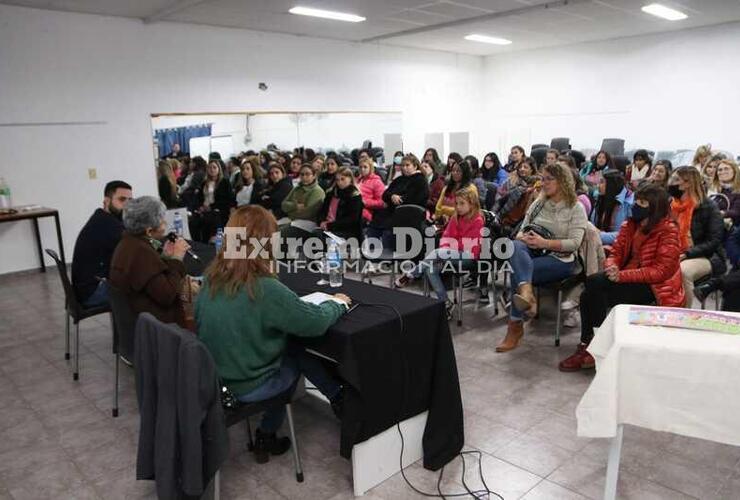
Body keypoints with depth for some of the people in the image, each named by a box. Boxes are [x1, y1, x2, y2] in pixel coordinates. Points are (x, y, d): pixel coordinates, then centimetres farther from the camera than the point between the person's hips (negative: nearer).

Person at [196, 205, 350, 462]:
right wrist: (337, 303, 1)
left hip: (213, 378, 6)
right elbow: (315, 322, -20)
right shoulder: (266, 289, -28)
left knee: (289, 345, 17)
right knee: (297, 353, 15)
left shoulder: (211, 278, -8)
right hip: (248, 387, -5)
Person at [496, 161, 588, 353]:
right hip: (531, 252, 4)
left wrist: (545, 243, -20)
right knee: (516, 246, -34)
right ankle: (526, 293, -56)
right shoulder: (538, 203, 17)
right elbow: (522, 230, 14)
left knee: (517, 271, -32)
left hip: (560, 259, -4)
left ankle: (515, 327, -23)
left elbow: (574, 243, -9)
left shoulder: (576, 208, 2)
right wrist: (523, 238, -11)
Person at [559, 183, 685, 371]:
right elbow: (616, 253, 11)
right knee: (588, 295, -22)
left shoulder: (668, 230, -9)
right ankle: (588, 346, -13)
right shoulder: (629, 224, 10)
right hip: (627, 280, 6)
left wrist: (622, 275, -25)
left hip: (654, 286, -6)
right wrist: (611, 266, -15)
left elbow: (661, 271, -16)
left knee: (594, 282, -26)